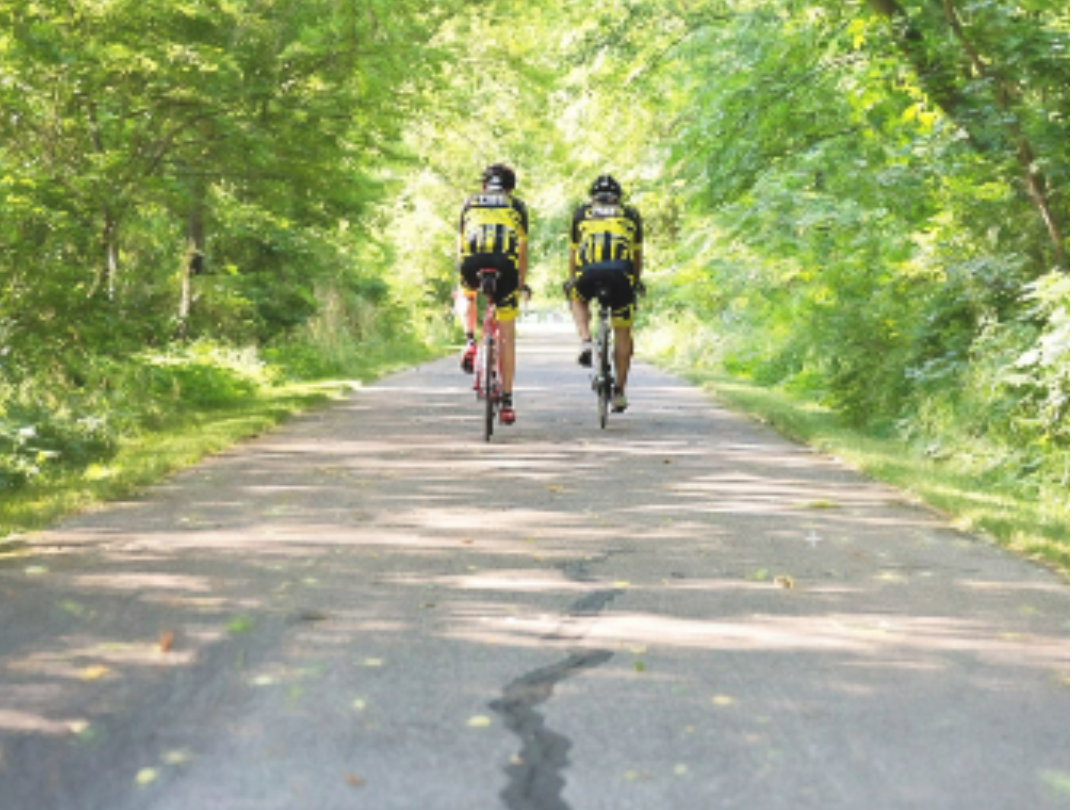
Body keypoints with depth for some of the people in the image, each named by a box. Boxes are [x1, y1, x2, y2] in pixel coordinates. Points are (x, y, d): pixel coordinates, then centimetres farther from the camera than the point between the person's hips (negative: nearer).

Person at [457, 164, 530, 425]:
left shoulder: (470, 203, 23)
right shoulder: (517, 206, 19)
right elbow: (523, 248, 17)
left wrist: (462, 275, 35)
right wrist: (522, 282, 26)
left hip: (473, 266, 1)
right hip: (505, 267, -1)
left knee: (466, 297, 38)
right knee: (507, 336, 9)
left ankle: (470, 342, 14)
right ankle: (507, 401, 8)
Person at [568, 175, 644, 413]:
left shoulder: (583, 213, 26)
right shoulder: (631, 214, 26)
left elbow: (573, 253, 33)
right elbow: (638, 255, 33)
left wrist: (572, 281, 48)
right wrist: (637, 281, 49)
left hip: (590, 270, 0)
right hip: (621, 271, 0)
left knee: (578, 300, 34)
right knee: (623, 333, 15)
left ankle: (586, 341, 8)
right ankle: (620, 392, 17)